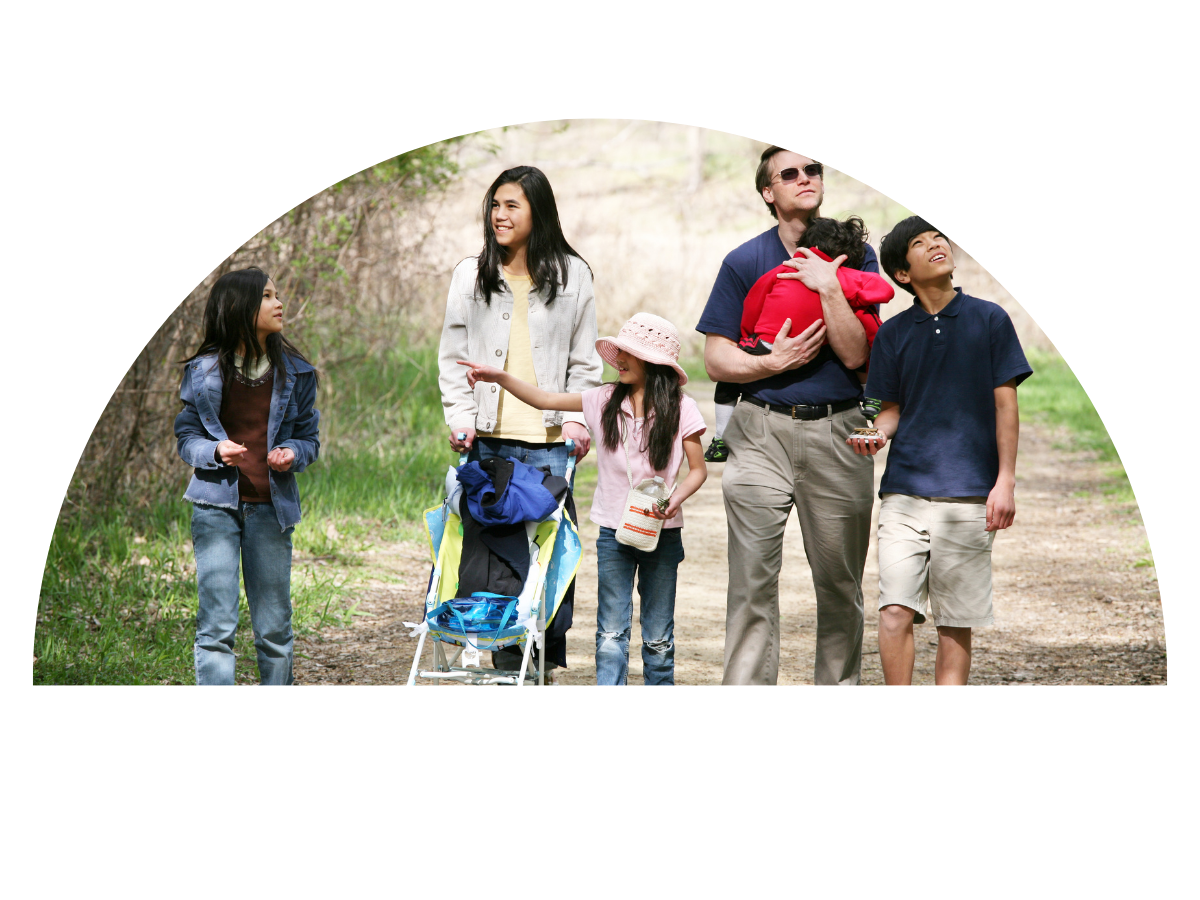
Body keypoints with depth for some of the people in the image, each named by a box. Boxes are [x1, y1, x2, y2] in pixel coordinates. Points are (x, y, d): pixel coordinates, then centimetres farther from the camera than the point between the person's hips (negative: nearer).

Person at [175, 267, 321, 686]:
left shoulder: (295, 372, 6)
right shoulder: (205, 371, 0)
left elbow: (309, 437, 12)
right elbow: (186, 437, 5)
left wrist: (292, 454, -10)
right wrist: (216, 451, -16)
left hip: (272, 507, 2)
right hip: (217, 505, -2)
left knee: (274, 628, 6)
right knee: (217, 626, -7)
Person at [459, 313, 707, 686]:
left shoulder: (680, 409, -6)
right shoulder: (604, 400, 1)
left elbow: (698, 470, -1)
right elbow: (545, 400, 7)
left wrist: (675, 498, -19)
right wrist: (500, 377, -2)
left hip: (661, 533, -2)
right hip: (613, 532, 2)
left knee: (658, 637, 9)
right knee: (611, 632, -1)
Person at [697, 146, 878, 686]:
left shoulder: (854, 254, 7)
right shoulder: (744, 262, 6)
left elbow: (855, 354, -4)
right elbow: (716, 360, 4)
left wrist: (828, 286, -14)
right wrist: (774, 363, -12)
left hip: (837, 435, 1)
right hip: (761, 432, -1)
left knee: (840, 581, 5)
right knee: (753, 578, -8)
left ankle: (840, 681, 15)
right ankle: (746, 682, -7)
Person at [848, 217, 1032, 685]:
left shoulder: (989, 320, 4)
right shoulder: (893, 334, 8)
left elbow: (1004, 404, 4)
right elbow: (893, 409, 14)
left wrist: (1005, 481, -2)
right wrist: (878, 435, -10)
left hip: (969, 495, -1)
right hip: (905, 492, 1)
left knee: (956, 623, 2)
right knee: (894, 611, -10)